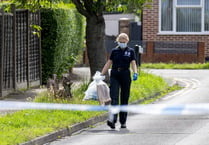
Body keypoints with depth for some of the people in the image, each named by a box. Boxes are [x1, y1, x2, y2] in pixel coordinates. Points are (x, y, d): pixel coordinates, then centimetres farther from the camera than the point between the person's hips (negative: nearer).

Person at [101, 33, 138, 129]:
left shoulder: (130, 51, 6)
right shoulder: (114, 51, 9)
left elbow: (133, 63, -3)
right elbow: (108, 63, 10)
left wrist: (135, 73, -21)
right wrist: (101, 74, 5)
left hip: (125, 76, 0)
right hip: (114, 75, 0)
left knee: (124, 99, 6)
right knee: (114, 97, -14)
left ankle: (123, 122, 14)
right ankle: (112, 119, -26)